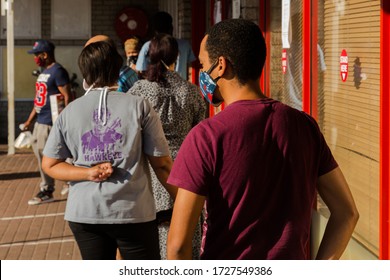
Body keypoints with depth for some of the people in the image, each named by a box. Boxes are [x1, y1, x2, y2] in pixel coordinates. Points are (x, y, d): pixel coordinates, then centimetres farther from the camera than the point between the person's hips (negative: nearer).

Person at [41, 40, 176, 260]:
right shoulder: (139, 106, -7)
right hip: (133, 211, -3)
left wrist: (88, 173, -5)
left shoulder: (69, 112, 3)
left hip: (84, 214, 3)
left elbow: (50, 165, 6)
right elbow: (162, 164, -5)